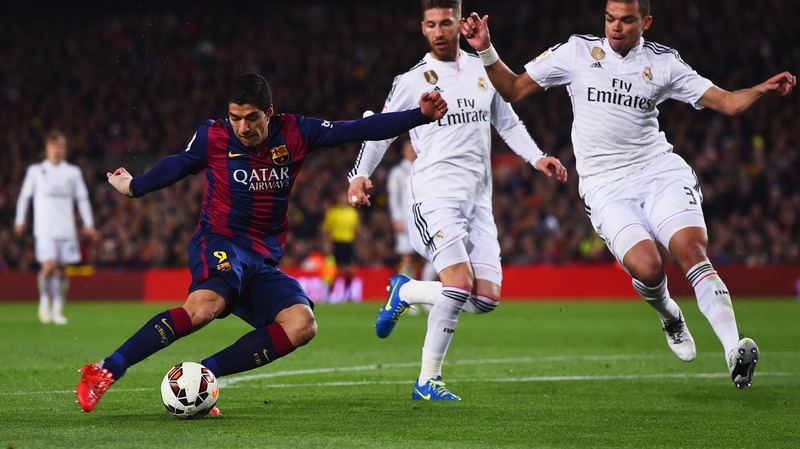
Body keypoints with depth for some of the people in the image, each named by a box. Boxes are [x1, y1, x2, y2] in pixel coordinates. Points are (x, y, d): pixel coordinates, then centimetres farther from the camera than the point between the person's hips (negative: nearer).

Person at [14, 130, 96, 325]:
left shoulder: (73, 172, 8)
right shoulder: (36, 171, 3)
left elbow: (82, 198, 11)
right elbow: (25, 195, 9)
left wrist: (88, 223, 5)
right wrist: (19, 220, 8)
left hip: (66, 228, 2)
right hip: (45, 228, -2)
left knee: (62, 270, 1)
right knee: (49, 265, -16)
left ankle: (57, 310, 8)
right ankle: (45, 301, 3)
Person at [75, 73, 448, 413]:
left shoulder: (293, 133, 3)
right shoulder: (214, 137, -2)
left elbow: (358, 129, 3)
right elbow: (177, 166, 17)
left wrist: (421, 115, -2)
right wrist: (133, 187, 32)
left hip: (263, 261, 4)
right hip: (220, 244, -4)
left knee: (302, 326, -23)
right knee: (207, 304, -37)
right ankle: (105, 371, -39)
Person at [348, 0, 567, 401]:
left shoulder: (482, 71, 15)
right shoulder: (411, 81, 2)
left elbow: (507, 123, 25)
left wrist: (537, 157, 11)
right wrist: (359, 175, -8)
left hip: (478, 199, 5)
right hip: (434, 194, -5)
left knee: (487, 298, -5)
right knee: (460, 283, -23)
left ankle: (406, 292, 19)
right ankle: (427, 381, -5)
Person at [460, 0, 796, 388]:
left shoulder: (663, 62, 6)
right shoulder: (576, 52, 4)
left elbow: (727, 102, 5)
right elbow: (512, 90, 11)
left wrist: (762, 90, -14)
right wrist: (486, 51, -3)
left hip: (659, 170, 1)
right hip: (605, 188, -1)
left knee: (692, 252, -24)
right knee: (647, 268, -22)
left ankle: (733, 349, -26)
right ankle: (669, 316, 14)